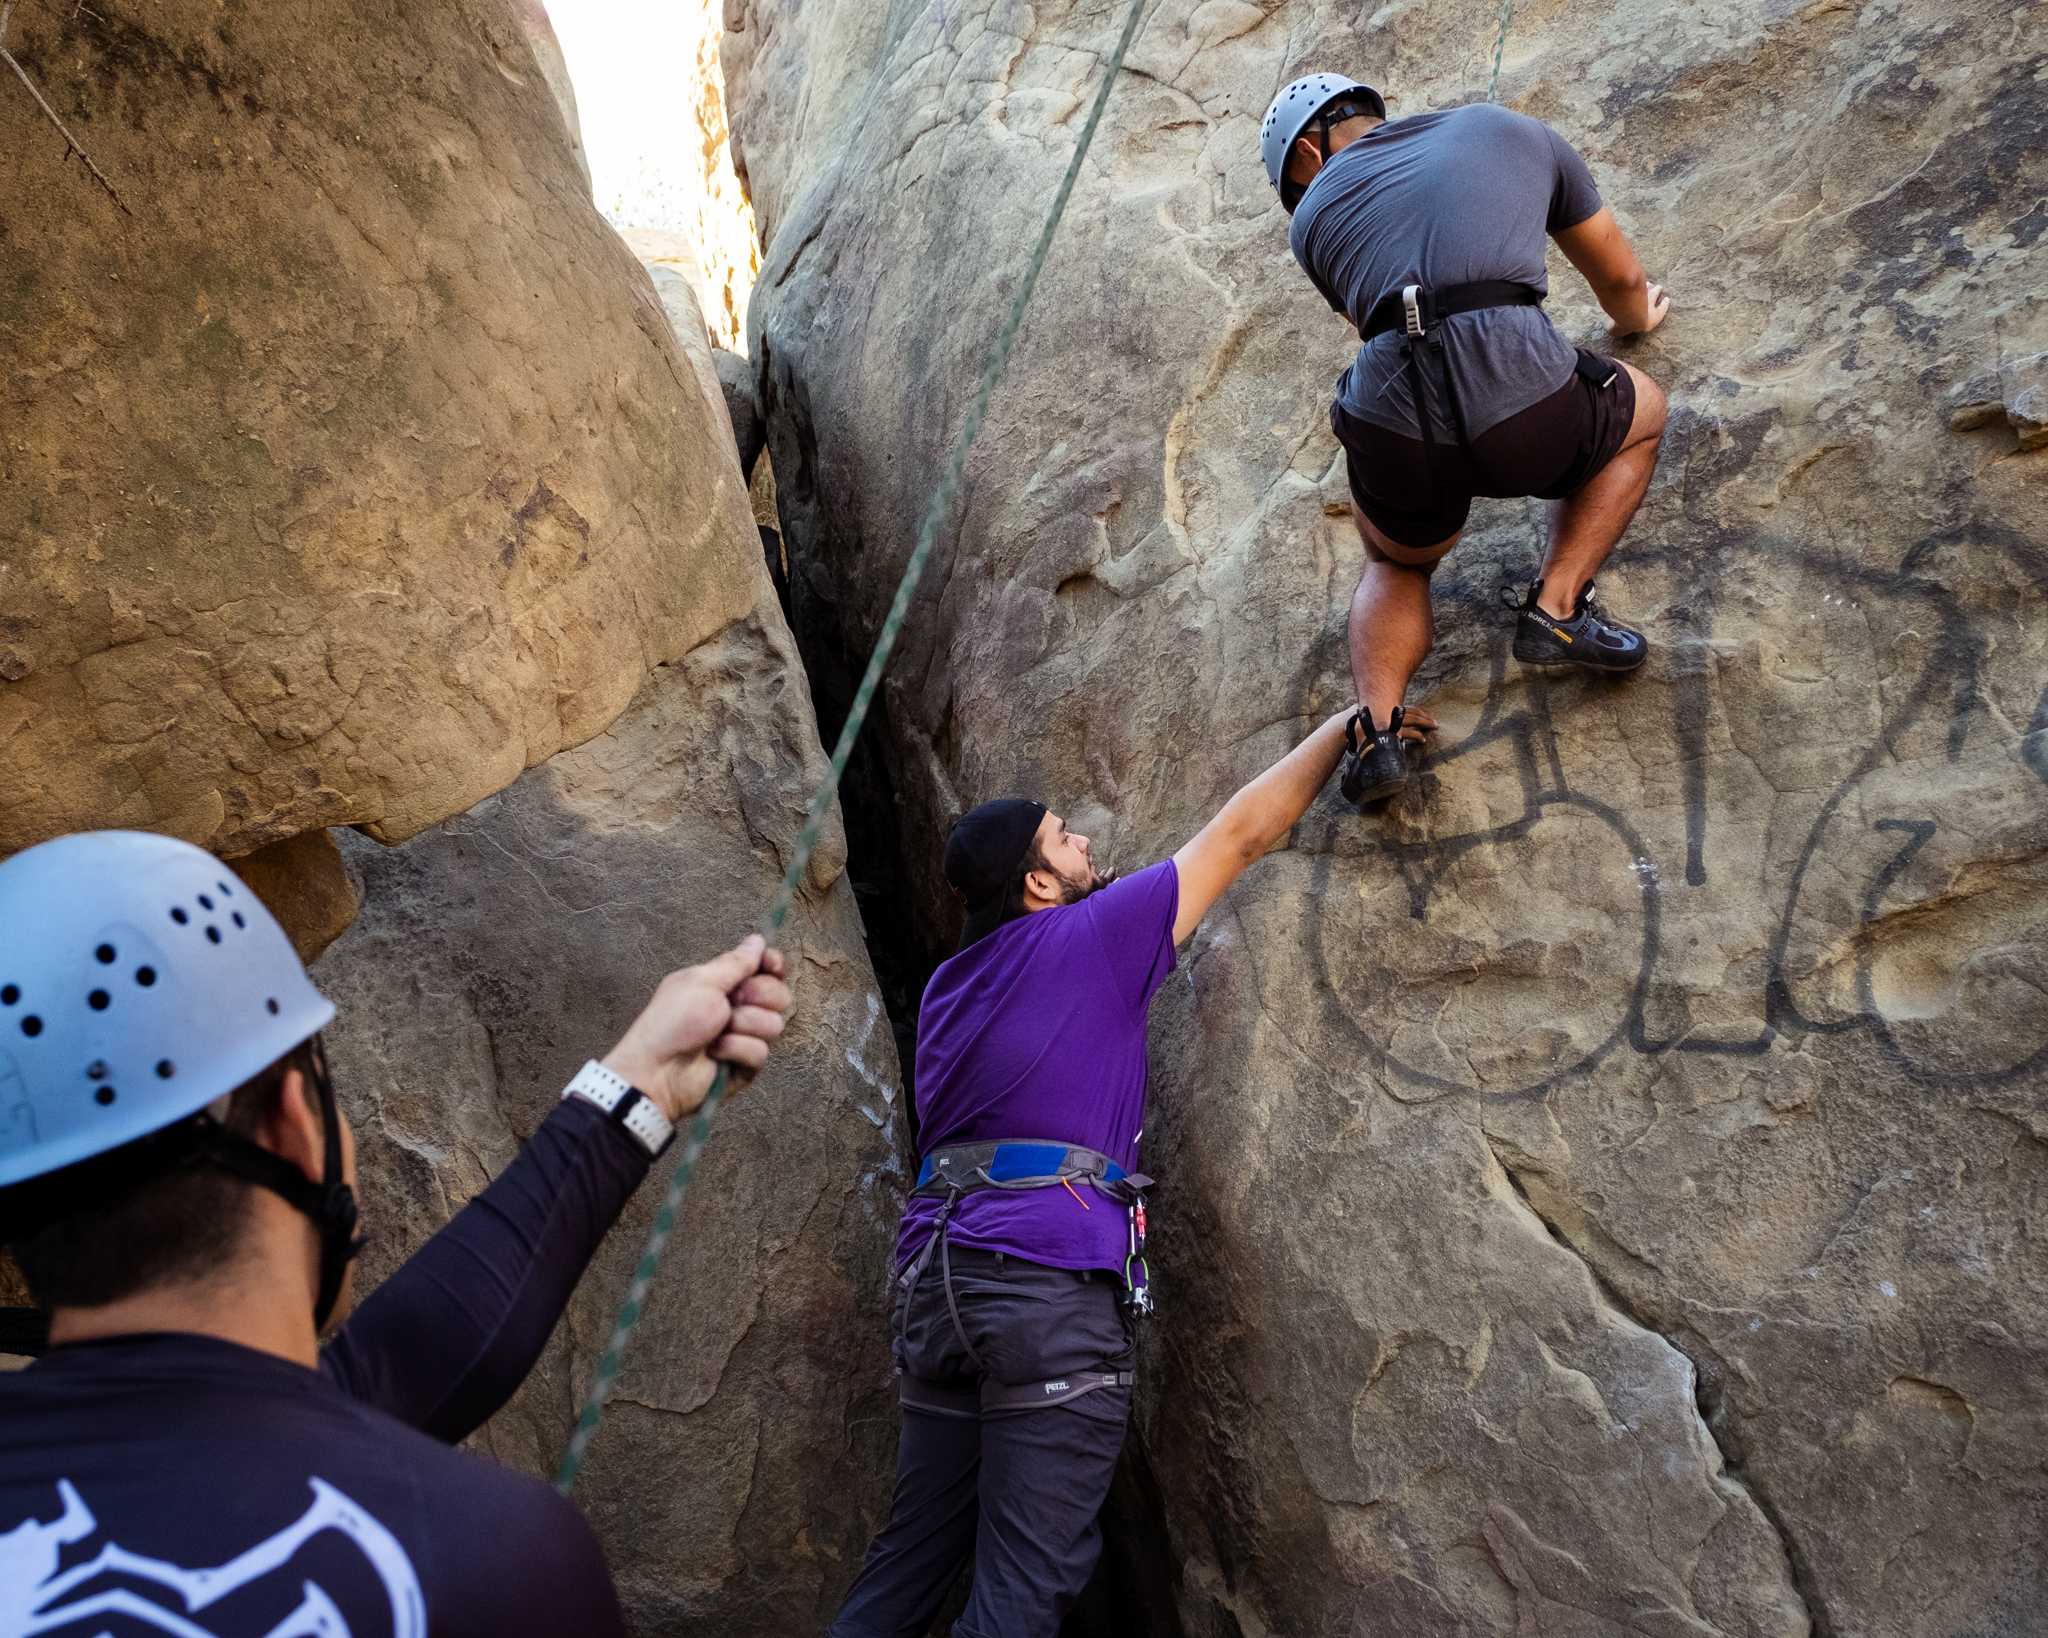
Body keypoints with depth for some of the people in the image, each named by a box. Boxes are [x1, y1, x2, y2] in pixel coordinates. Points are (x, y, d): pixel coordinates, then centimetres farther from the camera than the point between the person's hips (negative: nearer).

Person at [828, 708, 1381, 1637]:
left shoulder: (949, 986, 17)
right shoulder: (1093, 935, 0)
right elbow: (1243, 832, 7)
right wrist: (1345, 725, 18)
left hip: (936, 1273, 7)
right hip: (1054, 1280, -7)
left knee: (912, 1557, 13)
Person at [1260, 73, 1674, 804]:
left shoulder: (1313, 217, 23)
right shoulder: (1512, 131, 26)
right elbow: (1620, 279, 38)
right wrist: (1636, 317, 62)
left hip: (1394, 433, 1)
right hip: (1525, 411, -1)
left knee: (1396, 568, 33)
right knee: (1642, 411, 33)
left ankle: (1377, 725, 6)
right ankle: (1555, 607, 16)